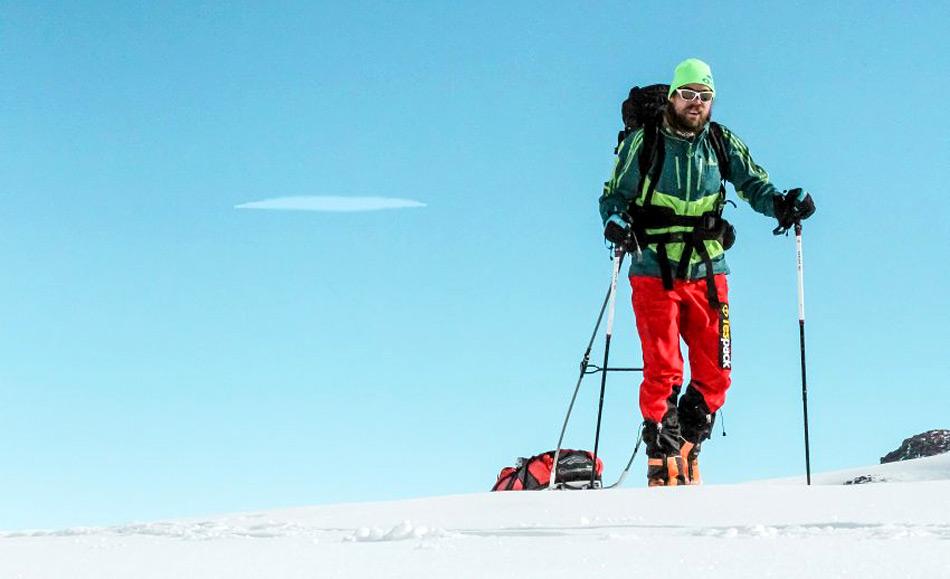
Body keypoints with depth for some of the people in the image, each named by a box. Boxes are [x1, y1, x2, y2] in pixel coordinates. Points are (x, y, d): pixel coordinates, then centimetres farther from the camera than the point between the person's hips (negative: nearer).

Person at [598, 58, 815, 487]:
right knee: (663, 372, -10)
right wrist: (615, 220, -20)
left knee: (714, 375, 1)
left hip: (707, 273, 3)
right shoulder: (643, 142, -2)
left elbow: (752, 182, 10)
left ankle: (686, 447, 21)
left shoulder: (722, 143, 5)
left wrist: (780, 203, -10)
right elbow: (614, 195, 2)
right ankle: (662, 462, -1)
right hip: (654, 272, -3)